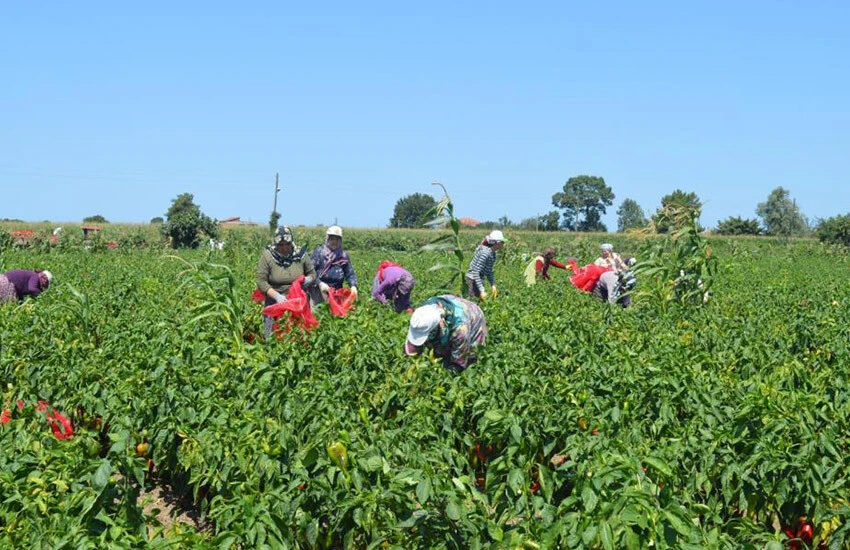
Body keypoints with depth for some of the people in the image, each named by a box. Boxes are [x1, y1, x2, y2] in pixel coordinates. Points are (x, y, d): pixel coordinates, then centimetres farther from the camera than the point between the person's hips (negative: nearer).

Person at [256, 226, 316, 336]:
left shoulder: (300, 255, 0)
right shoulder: (267, 256, -7)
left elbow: (312, 273, 11)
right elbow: (261, 281, -11)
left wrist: (307, 280, -13)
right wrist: (277, 296, -23)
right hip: (275, 302, -2)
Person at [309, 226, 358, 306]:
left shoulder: (344, 255, 12)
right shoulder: (318, 252, 2)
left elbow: (350, 273, 10)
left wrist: (353, 286, -10)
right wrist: (320, 284, -21)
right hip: (319, 292, -3)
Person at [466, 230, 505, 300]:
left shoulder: (493, 254, 5)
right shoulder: (485, 253, -24)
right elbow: (475, 273, -27)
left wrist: (493, 285, 6)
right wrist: (481, 290, -31)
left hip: (479, 279, 10)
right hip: (473, 280, -10)